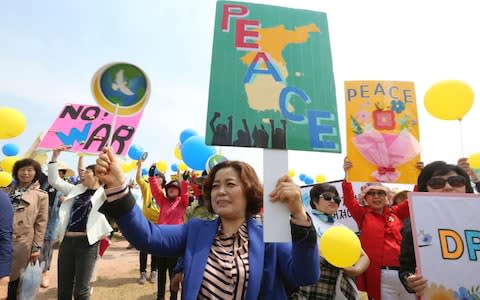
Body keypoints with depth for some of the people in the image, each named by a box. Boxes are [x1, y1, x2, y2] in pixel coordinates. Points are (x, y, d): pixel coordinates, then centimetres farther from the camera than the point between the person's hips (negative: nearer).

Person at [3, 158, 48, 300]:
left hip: (21, 242, -3)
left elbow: (41, 223, -4)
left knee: (11, 278, 6)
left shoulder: (41, 195, -3)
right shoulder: (8, 190, 9)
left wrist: (37, 247, -5)